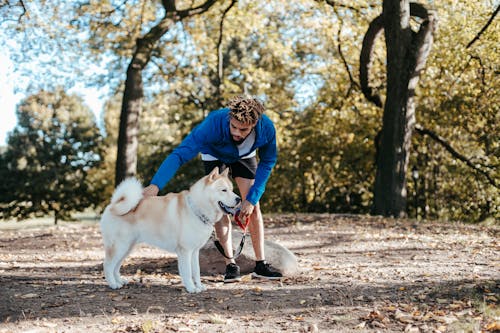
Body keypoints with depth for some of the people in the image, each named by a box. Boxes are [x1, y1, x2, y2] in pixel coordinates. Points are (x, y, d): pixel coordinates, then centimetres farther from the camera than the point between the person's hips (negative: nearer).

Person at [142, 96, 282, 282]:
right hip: (215, 156, -2)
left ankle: (261, 265, 1)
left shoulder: (267, 128, -35)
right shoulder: (213, 124, -44)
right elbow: (180, 153, -49)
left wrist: (252, 198, -21)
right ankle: (230, 265, -8)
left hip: (244, 156, 2)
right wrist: (155, 185, -61)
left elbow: (267, 162, -16)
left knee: (253, 207, -7)